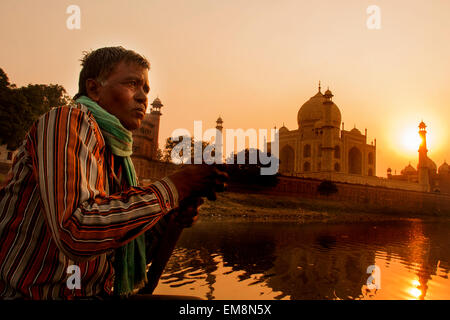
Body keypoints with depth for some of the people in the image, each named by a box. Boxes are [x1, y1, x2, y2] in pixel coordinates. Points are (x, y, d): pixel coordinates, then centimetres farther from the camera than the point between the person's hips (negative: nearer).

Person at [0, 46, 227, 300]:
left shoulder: (120, 157, 8)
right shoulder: (67, 120, -11)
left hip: (97, 292, 6)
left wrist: (172, 218, -6)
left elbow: (129, 256, 11)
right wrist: (170, 189, -19)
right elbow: (74, 232, -27)